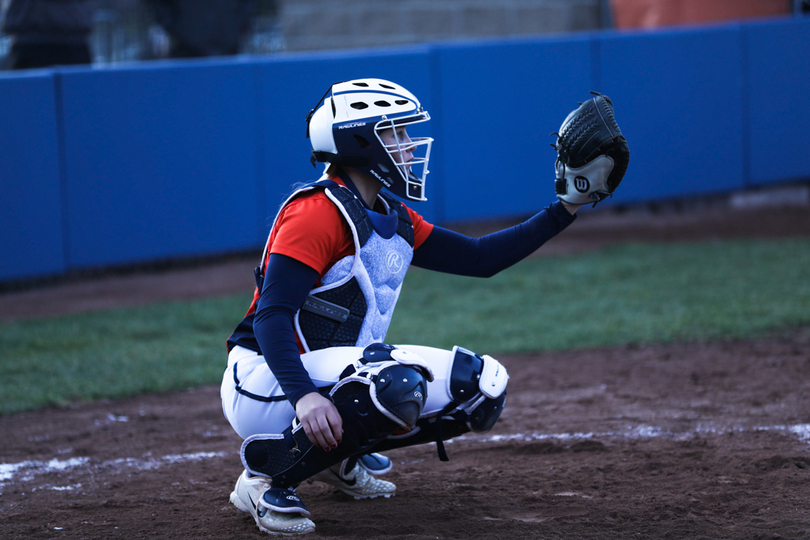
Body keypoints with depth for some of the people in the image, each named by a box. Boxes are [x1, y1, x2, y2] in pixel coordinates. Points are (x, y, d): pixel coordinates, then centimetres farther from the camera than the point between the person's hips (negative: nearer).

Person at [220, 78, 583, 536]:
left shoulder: (395, 220, 12)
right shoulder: (318, 213, -16)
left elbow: (479, 258, 15)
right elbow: (271, 316, -25)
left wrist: (566, 210, 7)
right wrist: (303, 397, -40)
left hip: (337, 377, 9)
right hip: (268, 385, -9)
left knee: (482, 386, 3)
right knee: (397, 381, -36)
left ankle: (338, 455, 13)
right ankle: (267, 477, -18)